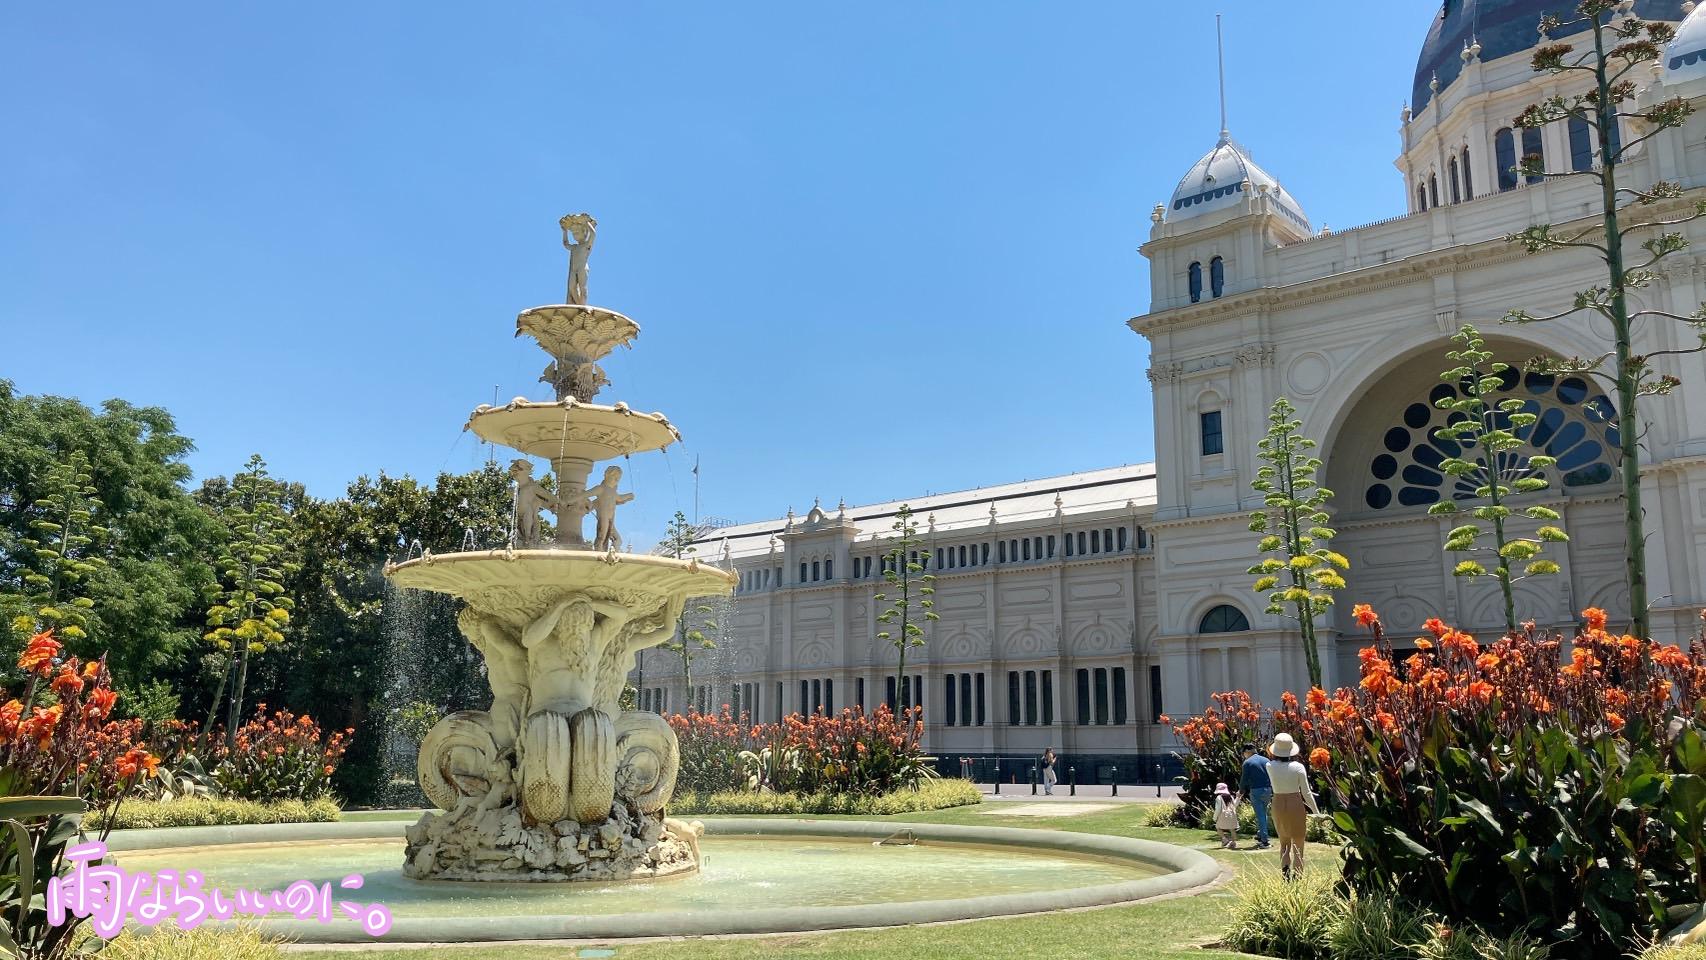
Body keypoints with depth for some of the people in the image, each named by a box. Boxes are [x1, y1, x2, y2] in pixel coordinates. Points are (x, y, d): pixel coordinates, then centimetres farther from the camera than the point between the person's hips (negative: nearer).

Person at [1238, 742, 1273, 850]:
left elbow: (1244, 779, -3)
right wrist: (1273, 792, 16)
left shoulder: (1247, 762, -5)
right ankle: (1260, 835, 26)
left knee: (1260, 816, -3)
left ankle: (1264, 841, -5)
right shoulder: (1266, 760, 10)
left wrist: (1241, 791, 13)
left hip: (1256, 791, -5)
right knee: (1263, 814, 18)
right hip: (1268, 790, 5)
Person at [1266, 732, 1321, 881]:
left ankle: (1285, 868, -1)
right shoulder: (1298, 767, -12)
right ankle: (1297, 876, 4)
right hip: (1296, 805, -2)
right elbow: (1306, 793, -7)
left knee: (1284, 842, 20)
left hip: (1278, 805, 2)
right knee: (1297, 844, 8)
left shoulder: (1270, 766, -9)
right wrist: (1317, 812, 1)